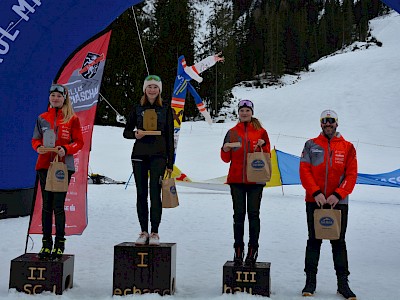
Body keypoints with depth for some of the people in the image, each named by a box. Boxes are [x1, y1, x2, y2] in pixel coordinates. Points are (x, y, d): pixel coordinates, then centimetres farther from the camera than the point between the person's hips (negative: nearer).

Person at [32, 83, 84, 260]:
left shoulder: (72, 119, 3)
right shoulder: (42, 118, 11)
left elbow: (79, 142, 2)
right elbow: (35, 139, 15)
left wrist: (66, 149, -15)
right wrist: (38, 147, -8)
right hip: (44, 165, 3)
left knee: (58, 206, -5)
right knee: (47, 205, 6)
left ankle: (59, 243, 6)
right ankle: (46, 243, 13)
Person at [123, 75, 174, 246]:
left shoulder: (166, 109, 5)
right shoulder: (137, 108, 9)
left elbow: (170, 137, 4)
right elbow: (126, 132, 13)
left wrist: (170, 163, 0)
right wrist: (135, 134, -11)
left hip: (158, 156, -2)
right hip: (139, 155, 2)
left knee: (155, 193, -8)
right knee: (141, 194, 4)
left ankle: (155, 232, -1)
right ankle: (144, 232, 12)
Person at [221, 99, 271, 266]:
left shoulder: (261, 132, 6)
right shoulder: (232, 132, 10)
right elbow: (226, 159, 11)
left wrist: (263, 145, -12)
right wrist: (225, 149, -9)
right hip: (236, 180, 1)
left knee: (253, 214, -2)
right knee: (239, 214, 2)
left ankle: (253, 250, 3)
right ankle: (238, 250, 5)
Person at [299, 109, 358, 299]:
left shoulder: (347, 147, 6)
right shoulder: (311, 145, 5)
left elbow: (351, 174, 0)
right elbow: (304, 171, -2)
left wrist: (338, 194, -13)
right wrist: (316, 193, -15)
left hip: (338, 202, 0)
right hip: (314, 201, 0)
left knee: (339, 242, 6)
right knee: (314, 241, 6)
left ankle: (343, 283, 13)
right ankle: (310, 280, 13)